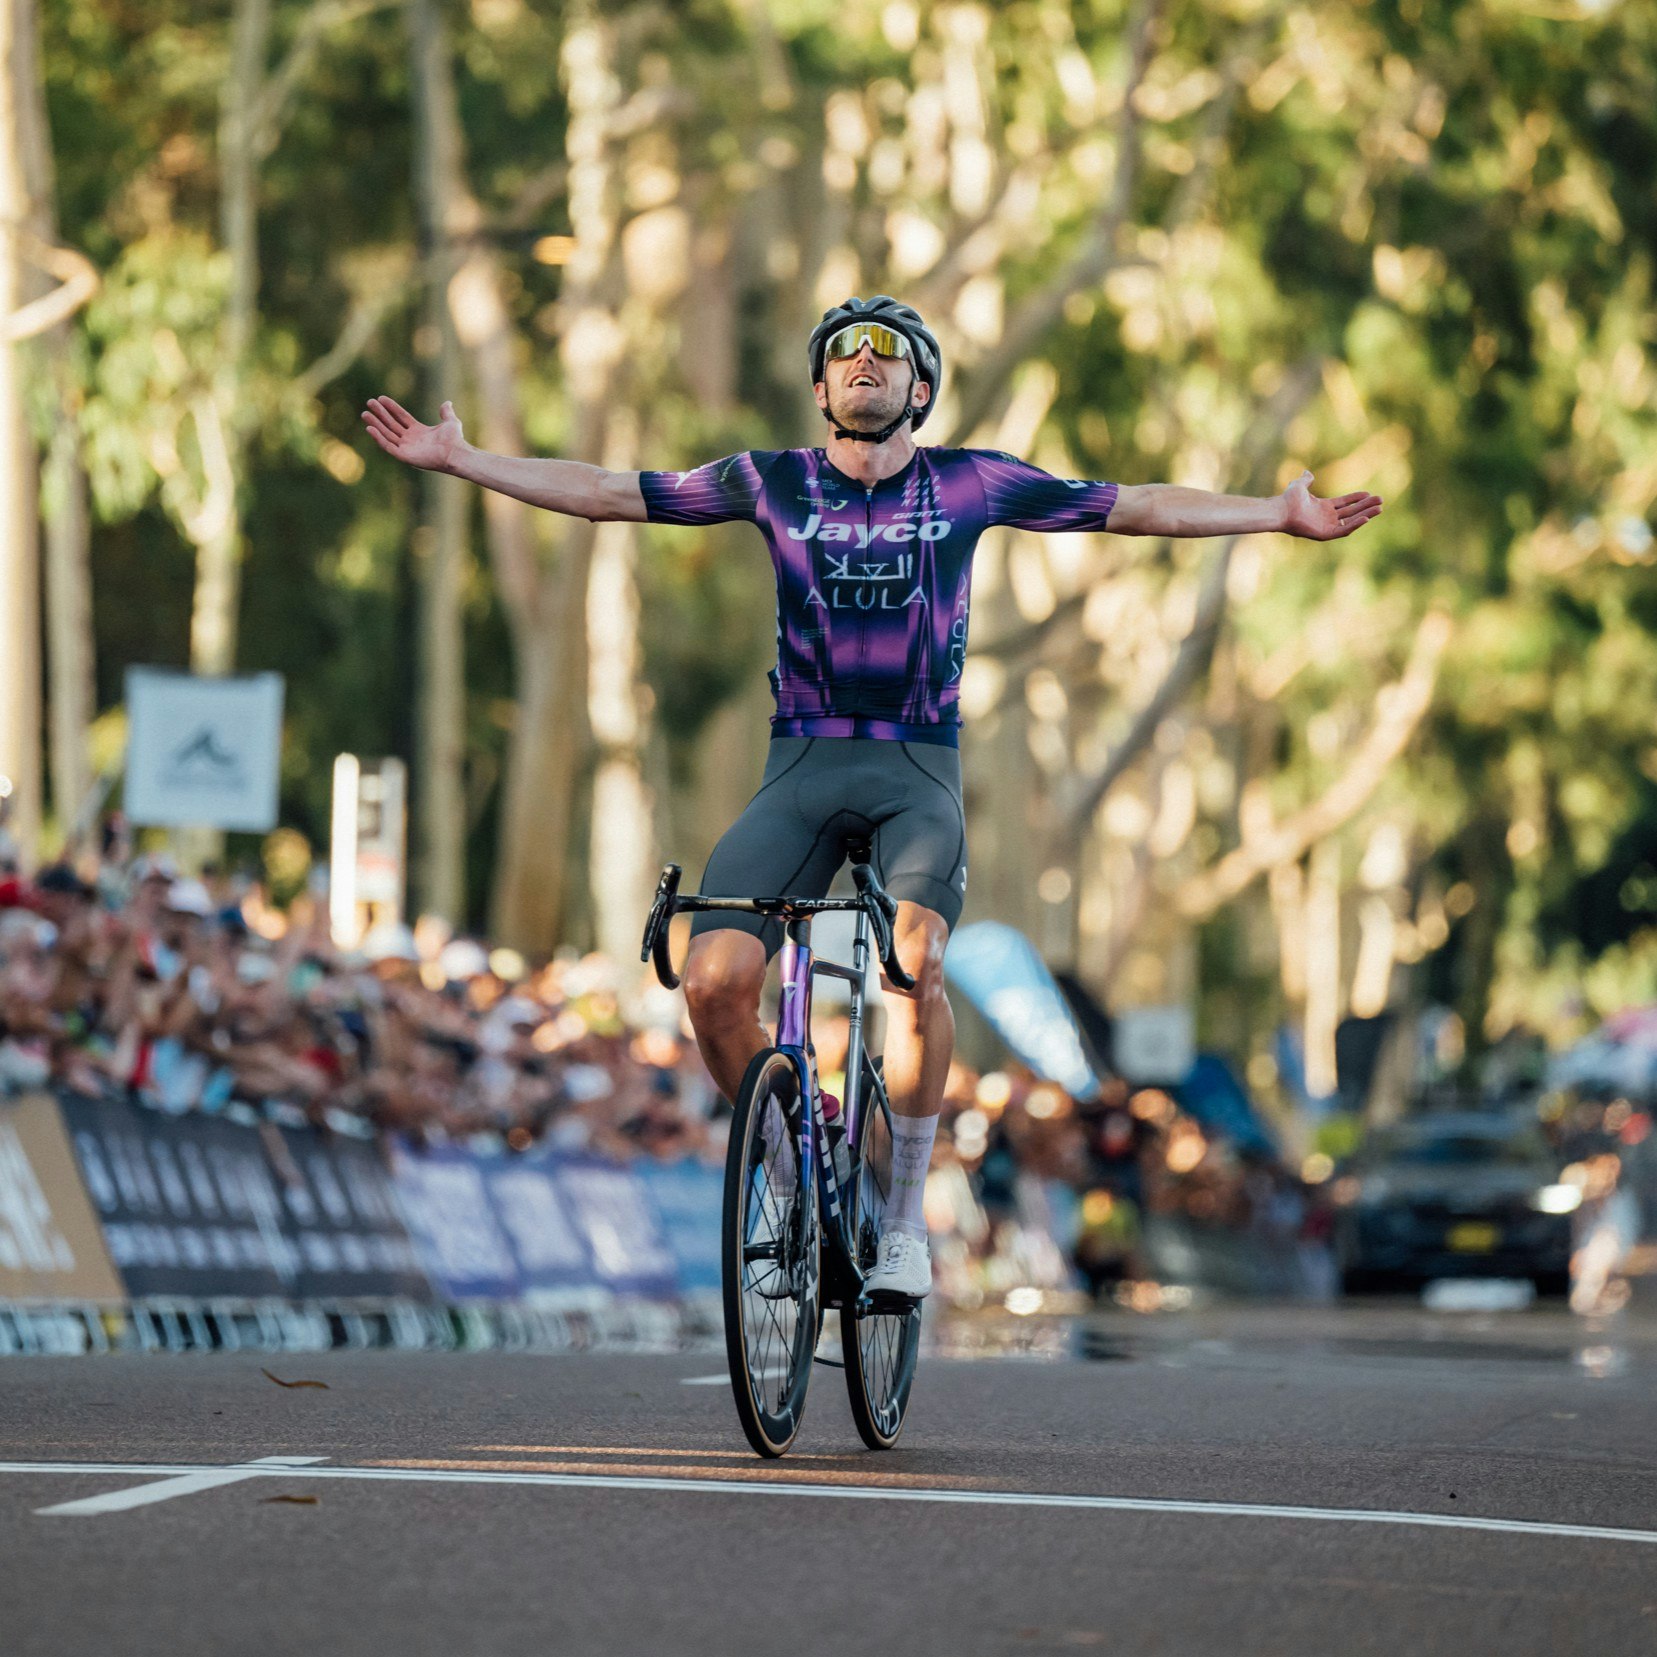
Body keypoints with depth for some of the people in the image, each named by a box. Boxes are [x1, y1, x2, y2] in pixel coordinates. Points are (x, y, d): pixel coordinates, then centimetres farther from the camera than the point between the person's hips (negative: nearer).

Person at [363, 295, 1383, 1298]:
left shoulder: (971, 485, 7)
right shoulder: (772, 483, 8)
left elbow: (1137, 508, 10)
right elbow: (603, 494, 10)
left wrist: (1282, 515, 7)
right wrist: (459, 460, 5)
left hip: (918, 771, -1)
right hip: (802, 769, 1)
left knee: (914, 961, -30)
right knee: (716, 981, -20)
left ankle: (907, 1220, -16)